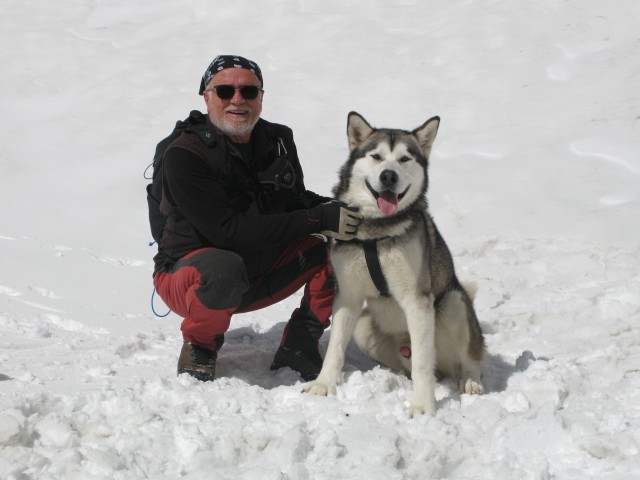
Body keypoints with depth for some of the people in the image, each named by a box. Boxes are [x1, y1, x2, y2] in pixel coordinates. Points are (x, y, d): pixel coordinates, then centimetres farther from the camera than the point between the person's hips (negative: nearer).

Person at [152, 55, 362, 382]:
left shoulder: (279, 141, -1)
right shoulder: (184, 155, -20)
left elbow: (295, 201, 11)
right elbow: (229, 230, -27)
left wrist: (331, 208, -14)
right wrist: (317, 219, -29)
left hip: (260, 276, 6)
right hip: (187, 276, -6)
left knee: (342, 241, -10)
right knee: (225, 268, -40)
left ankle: (298, 347, -2)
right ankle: (199, 349, -10)